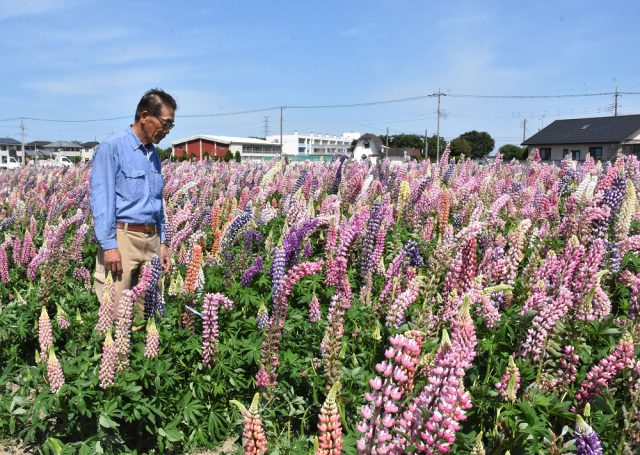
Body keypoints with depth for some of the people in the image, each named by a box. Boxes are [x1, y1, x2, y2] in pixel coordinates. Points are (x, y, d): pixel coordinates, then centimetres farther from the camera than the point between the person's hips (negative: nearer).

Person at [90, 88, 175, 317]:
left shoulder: (153, 154, 16)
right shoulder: (112, 147, -7)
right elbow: (100, 198, -12)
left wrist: (162, 242, 17)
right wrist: (108, 245, -18)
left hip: (151, 240, 7)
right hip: (122, 238, -7)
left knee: (147, 311, 8)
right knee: (114, 312, -7)